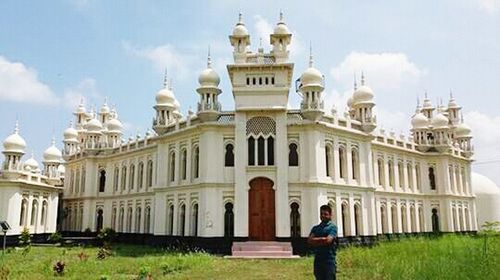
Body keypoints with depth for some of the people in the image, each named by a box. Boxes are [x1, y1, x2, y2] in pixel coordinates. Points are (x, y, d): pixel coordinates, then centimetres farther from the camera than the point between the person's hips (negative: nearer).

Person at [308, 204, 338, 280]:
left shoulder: (333, 227, -1)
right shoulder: (315, 228, 14)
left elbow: (328, 240, -15)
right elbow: (309, 240, 0)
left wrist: (315, 241, -2)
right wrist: (322, 239, -10)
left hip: (329, 260, -5)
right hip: (317, 260, 5)